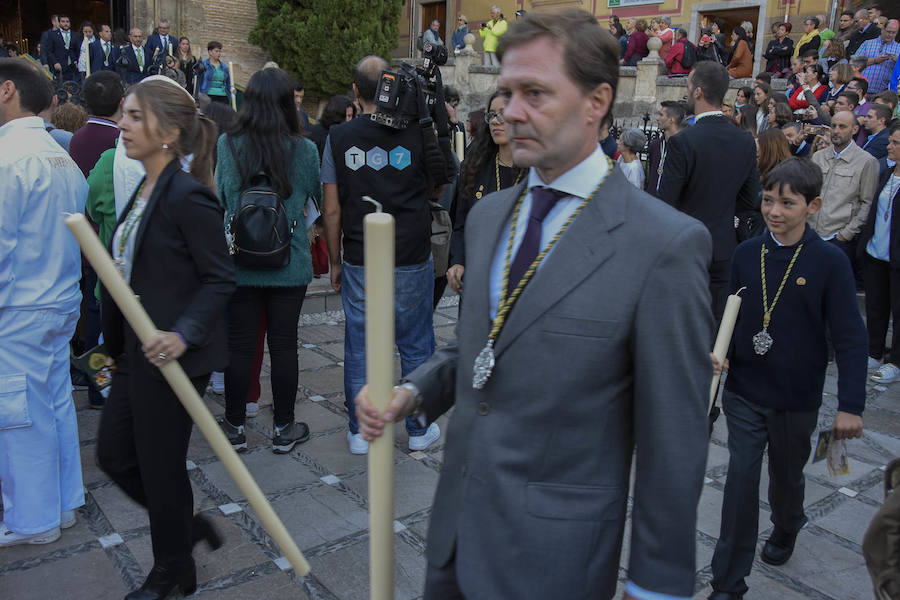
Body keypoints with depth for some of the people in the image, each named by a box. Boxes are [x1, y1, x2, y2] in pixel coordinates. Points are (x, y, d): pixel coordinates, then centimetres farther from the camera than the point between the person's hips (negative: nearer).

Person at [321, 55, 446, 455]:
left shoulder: (338, 138, -2)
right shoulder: (416, 133, -6)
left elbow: (331, 211, -2)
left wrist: (335, 262, 9)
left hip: (359, 262, 1)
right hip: (412, 260, -1)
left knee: (359, 347, 11)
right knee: (416, 346, 12)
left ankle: (360, 432, 21)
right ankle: (419, 430, 24)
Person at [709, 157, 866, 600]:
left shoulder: (829, 262, -12)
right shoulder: (746, 254, -3)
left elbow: (850, 338, -13)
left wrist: (851, 405, -17)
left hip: (797, 398, -1)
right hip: (744, 391, 1)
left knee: (787, 476, 20)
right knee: (740, 479, 0)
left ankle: (785, 530, 52)